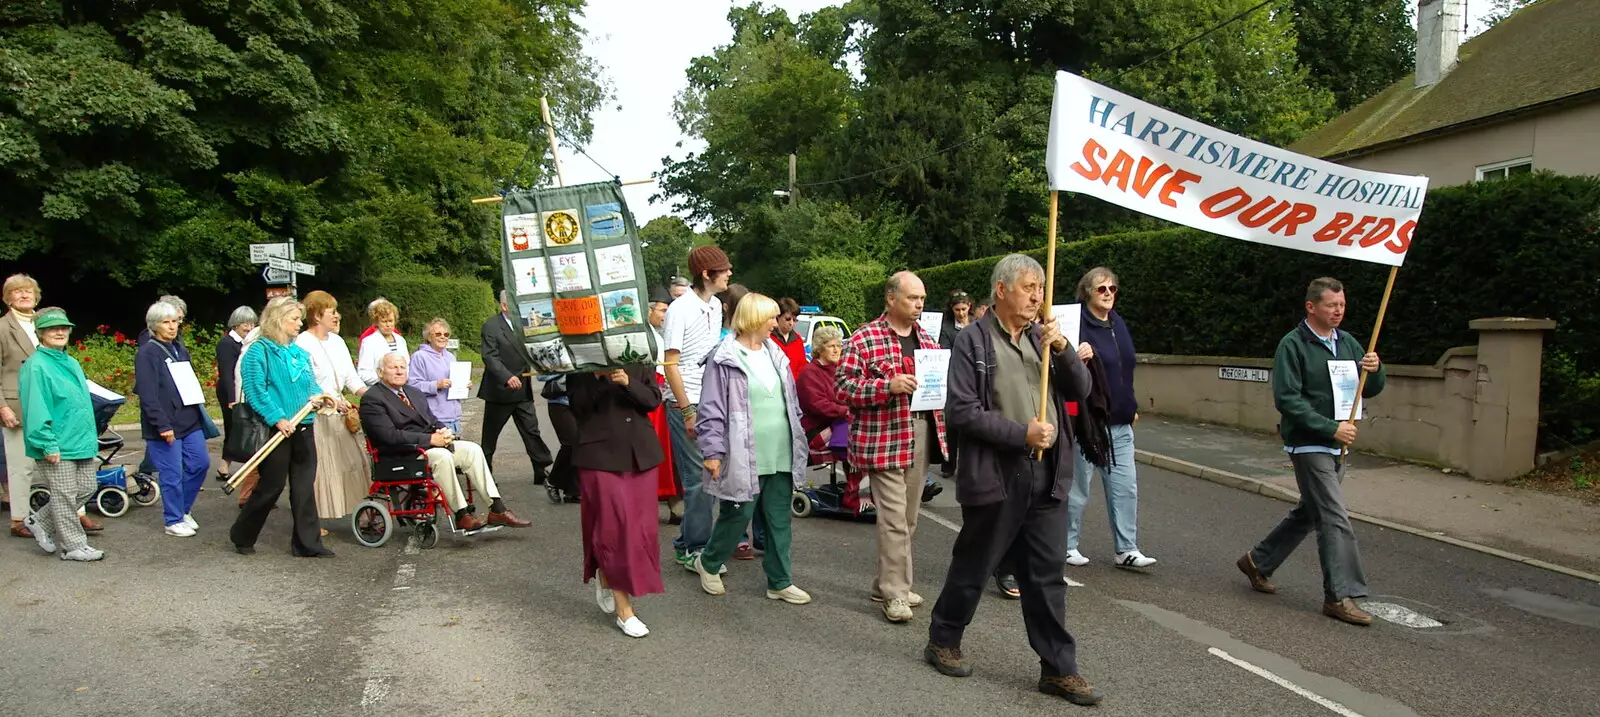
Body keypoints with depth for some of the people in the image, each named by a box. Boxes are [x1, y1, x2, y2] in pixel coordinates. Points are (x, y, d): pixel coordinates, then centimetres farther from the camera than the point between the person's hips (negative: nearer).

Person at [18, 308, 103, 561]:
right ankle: (73, 546, 12)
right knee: (64, 496, 2)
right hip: (57, 446, -8)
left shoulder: (72, 363, 13)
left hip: (81, 442, 8)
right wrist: (48, 444, -19)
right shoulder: (36, 366, -13)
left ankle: (40, 522, 32)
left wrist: (91, 435, 19)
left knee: (86, 489, 14)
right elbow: (35, 409, -17)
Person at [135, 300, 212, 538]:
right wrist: (162, 425, -21)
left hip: (190, 421, 8)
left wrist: (200, 410, 16)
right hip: (166, 427, -8)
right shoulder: (147, 353, -11)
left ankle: (183, 509, 27)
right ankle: (174, 521, 13)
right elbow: (148, 395, -17)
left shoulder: (180, 349, 15)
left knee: (201, 463, 9)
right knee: (172, 475, -1)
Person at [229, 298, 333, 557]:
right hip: (276, 430, -6)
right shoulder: (258, 351, -8)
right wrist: (277, 418, -22)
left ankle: (307, 542, 13)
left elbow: (311, 384, 21)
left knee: (305, 486, 7)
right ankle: (242, 536, 23)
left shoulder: (300, 352, 13)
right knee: (271, 486, 2)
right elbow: (254, 390, -16)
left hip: (302, 427, 6)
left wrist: (318, 396, -2)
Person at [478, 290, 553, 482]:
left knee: (532, 431, 3)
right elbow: (490, 357, -18)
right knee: (490, 436, 8)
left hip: (523, 391, 5)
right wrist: (507, 377, -32)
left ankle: (543, 471, 5)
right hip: (500, 391, -5)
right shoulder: (491, 326, -10)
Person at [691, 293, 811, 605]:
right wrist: (712, 451, -13)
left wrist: (799, 443, 18)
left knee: (779, 520, 10)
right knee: (737, 515, 4)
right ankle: (708, 563, 29)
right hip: (743, 457, -6)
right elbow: (712, 410, -10)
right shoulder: (725, 359, -9)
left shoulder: (776, 355, 11)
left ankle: (780, 582, 20)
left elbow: (792, 403, 18)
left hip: (780, 456, 6)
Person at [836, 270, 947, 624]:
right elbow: (844, 385, -11)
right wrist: (888, 386, -22)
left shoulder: (927, 339, 15)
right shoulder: (864, 338, -7)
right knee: (893, 518, -7)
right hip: (884, 438, -7)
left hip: (923, 434, 7)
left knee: (908, 517, 13)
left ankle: (886, 582, 25)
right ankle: (895, 593, 2)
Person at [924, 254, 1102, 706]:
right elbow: (963, 411, -13)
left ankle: (1059, 669, 17)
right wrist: (1022, 433, -17)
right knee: (973, 567, 10)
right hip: (996, 476, -5)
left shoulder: (1042, 338, 11)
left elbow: (1080, 391, 7)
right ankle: (942, 641, 31)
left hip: (1047, 474, 5)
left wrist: (1063, 350, -9)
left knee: (1047, 575, 9)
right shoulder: (973, 340, -7)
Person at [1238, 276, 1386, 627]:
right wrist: (1331, 428, -22)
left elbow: (1370, 390, 14)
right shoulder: (1293, 345, -12)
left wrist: (1376, 369, -9)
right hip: (1308, 445, -8)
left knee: (1308, 513, 17)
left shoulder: (1348, 343, 10)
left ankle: (1258, 562, 32)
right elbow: (1287, 399, -18)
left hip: (1337, 447, 8)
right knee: (1336, 519, -9)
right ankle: (1341, 595, -2)